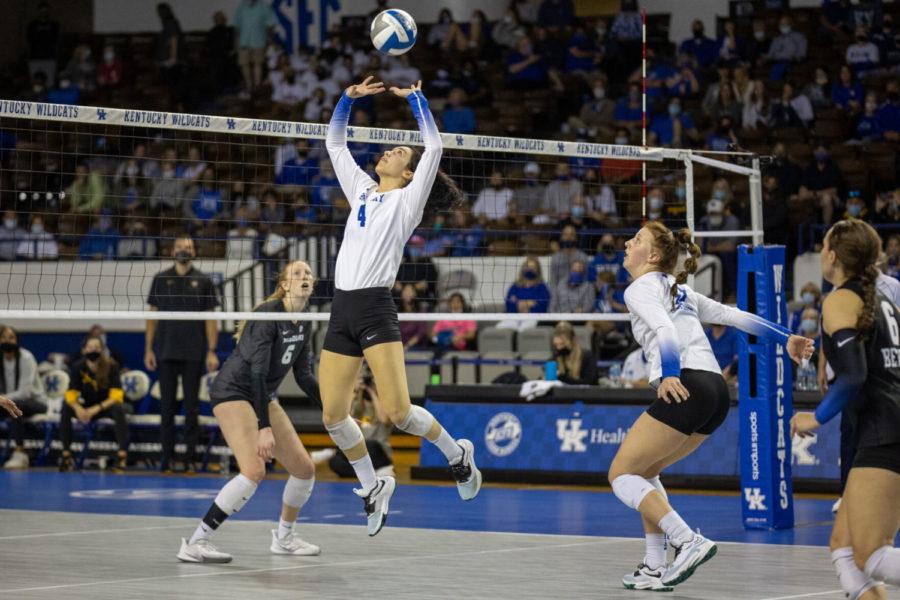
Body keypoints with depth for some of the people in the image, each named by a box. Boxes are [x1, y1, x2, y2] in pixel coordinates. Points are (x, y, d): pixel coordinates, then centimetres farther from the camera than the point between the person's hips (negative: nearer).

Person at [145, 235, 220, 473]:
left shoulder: (203, 281, 5)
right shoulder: (161, 279, 7)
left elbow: (210, 318, 4)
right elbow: (152, 315, 10)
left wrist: (212, 351, -3)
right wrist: (148, 349, 4)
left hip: (193, 354, -1)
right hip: (166, 353, 1)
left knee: (191, 406, 1)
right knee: (167, 405, 2)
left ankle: (190, 457, 5)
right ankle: (167, 456, 7)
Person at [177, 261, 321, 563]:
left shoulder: (304, 325, 5)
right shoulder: (267, 315, -21)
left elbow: (304, 376, 14)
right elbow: (257, 372, -26)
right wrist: (264, 428, -31)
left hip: (264, 396, 9)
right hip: (233, 391, -9)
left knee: (304, 468, 6)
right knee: (254, 470, -26)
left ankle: (284, 537, 29)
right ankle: (195, 543, -21)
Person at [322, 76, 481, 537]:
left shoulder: (407, 199, 4)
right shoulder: (362, 190, 20)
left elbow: (434, 146, -5)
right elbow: (334, 143, 26)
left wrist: (414, 97, 3)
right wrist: (349, 97, 16)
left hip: (376, 311, -6)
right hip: (342, 310, 6)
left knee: (398, 411, -13)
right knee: (333, 416, 1)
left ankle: (458, 455, 11)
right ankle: (373, 486, 20)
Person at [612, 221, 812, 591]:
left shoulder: (641, 289, 2)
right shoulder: (679, 290, 26)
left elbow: (665, 329, -16)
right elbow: (734, 316, 24)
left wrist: (669, 375, -31)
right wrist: (784, 339, 26)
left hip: (684, 390, -9)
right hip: (717, 392, 9)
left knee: (621, 474, -1)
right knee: (645, 471, 21)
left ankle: (688, 542, -16)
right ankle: (655, 568, 15)